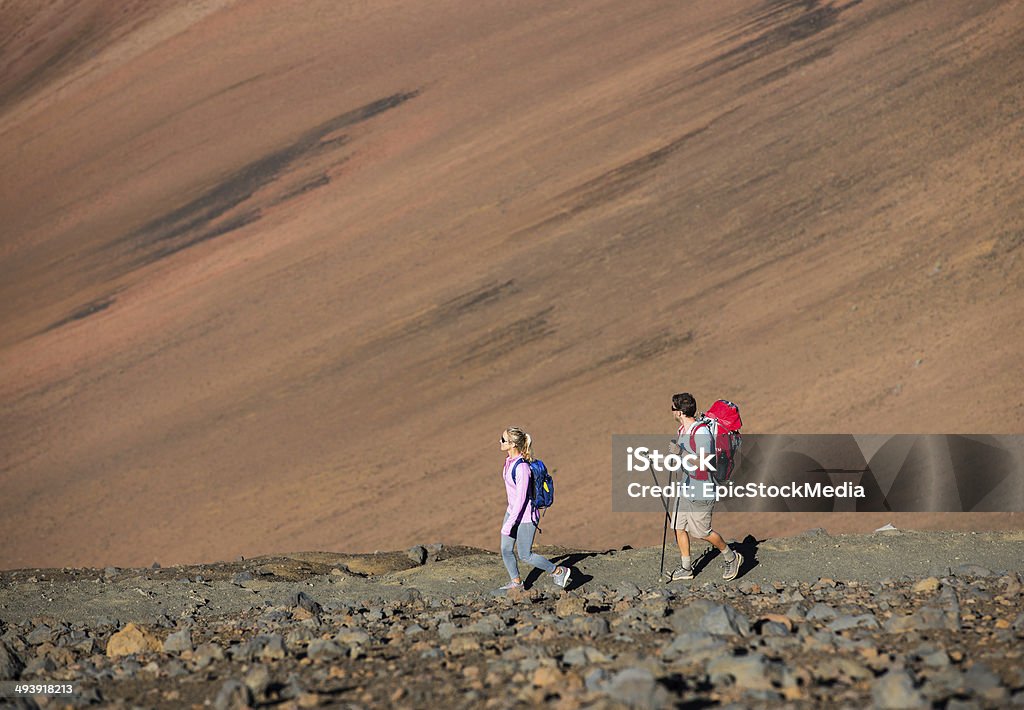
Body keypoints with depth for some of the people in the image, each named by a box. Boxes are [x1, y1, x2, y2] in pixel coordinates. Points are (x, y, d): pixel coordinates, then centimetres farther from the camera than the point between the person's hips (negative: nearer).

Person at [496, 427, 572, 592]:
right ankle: (516, 582, 30)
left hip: (525, 516, -9)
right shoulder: (509, 460, -1)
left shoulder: (521, 467, -30)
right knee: (505, 550, 12)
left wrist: (509, 524, -24)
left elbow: (521, 499, -27)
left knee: (525, 556, 4)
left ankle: (559, 572, 21)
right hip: (512, 511, 9)